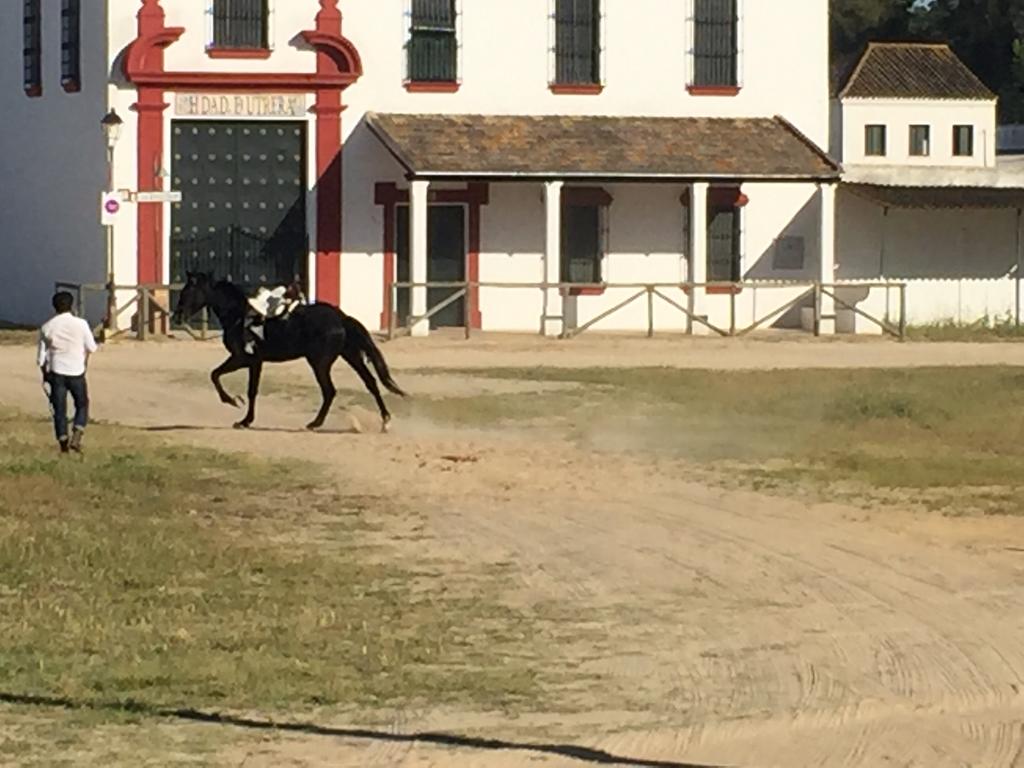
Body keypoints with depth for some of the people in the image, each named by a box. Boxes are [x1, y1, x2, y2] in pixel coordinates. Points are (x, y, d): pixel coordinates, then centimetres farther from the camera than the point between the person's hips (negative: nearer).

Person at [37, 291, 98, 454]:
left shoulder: (47, 328, -2)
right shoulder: (80, 324, -7)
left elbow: (42, 357, 2)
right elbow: (91, 348, 2)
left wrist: (45, 376, 16)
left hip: (56, 372, 1)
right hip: (76, 371, -1)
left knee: (59, 409, 8)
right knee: (82, 405, 15)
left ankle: (63, 443, 6)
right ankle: (76, 437, -2)